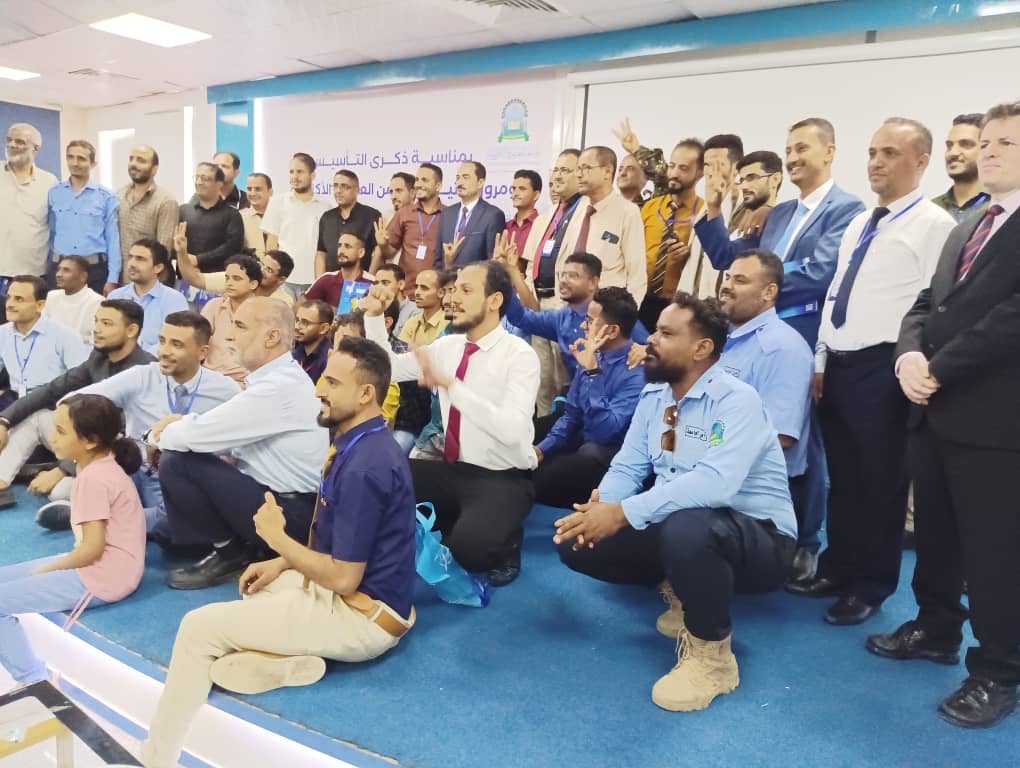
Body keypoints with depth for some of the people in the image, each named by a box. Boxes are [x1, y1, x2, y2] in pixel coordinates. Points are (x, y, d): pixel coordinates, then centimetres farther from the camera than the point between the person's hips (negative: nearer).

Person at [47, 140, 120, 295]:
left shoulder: (106, 196, 0)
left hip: (94, 269, -2)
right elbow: (48, 234, 10)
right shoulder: (53, 193, 6)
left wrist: (112, 279, -7)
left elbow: (113, 240, -2)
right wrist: (47, 269, 5)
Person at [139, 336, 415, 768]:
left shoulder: (362, 467, -26)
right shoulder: (364, 445, 7)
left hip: (362, 617, -11)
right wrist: (280, 564, 7)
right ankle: (286, 658, 3)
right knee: (257, 584, 30)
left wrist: (277, 539, -12)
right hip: (360, 595, 11)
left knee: (199, 627, -7)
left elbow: (344, 577, -24)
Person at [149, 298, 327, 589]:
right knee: (178, 453, 8)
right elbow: (219, 430, 15)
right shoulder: (278, 377, 8)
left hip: (290, 513, -9)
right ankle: (232, 543, 10)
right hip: (279, 497, 9)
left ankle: (229, 551, 2)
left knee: (175, 462, -14)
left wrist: (157, 435, 1)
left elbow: (201, 434, -20)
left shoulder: (279, 388, -23)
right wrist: (181, 424, -4)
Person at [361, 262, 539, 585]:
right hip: (452, 470, 7)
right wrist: (374, 316, 0)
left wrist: (449, 383, -32)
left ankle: (504, 545, 4)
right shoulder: (448, 345, 6)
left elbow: (512, 430, -29)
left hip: (503, 479, -6)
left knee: (468, 546, -33)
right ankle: (446, 525, 11)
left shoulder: (519, 355, -16)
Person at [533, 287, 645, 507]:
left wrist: (592, 372, -30)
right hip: (581, 445, 7)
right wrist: (542, 448, -3)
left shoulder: (638, 371, -19)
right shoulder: (592, 356, 5)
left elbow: (604, 432, -27)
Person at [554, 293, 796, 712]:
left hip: (756, 536, -7)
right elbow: (628, 465, 3)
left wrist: (624, 513, -38)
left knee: (686, 528, -41)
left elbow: (715, 482, -35)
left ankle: (712, 655, -14)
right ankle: (684, 590, 12)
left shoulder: (736, 400, -20)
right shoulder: (653, 395, 4)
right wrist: (601, 506, -20)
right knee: (577, 543, -6)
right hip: (672, 524, 7)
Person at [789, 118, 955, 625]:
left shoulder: (934, 224, -7)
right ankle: (837, 570, 31)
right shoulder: (858, 224, 17)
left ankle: (870, 587, 21)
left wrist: (906, 369, -16)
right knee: (842, 478, 16)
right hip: (838, 367, 7)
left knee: (880, 483, 5)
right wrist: (821, 361, 13)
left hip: (883, 371, -7)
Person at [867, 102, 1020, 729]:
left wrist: (938, 370, -16)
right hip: (936, 410, 8)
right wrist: (910, 354, -6)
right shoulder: (966, 228, 18)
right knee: (935, 533, 19)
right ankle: (936, 629, 38)